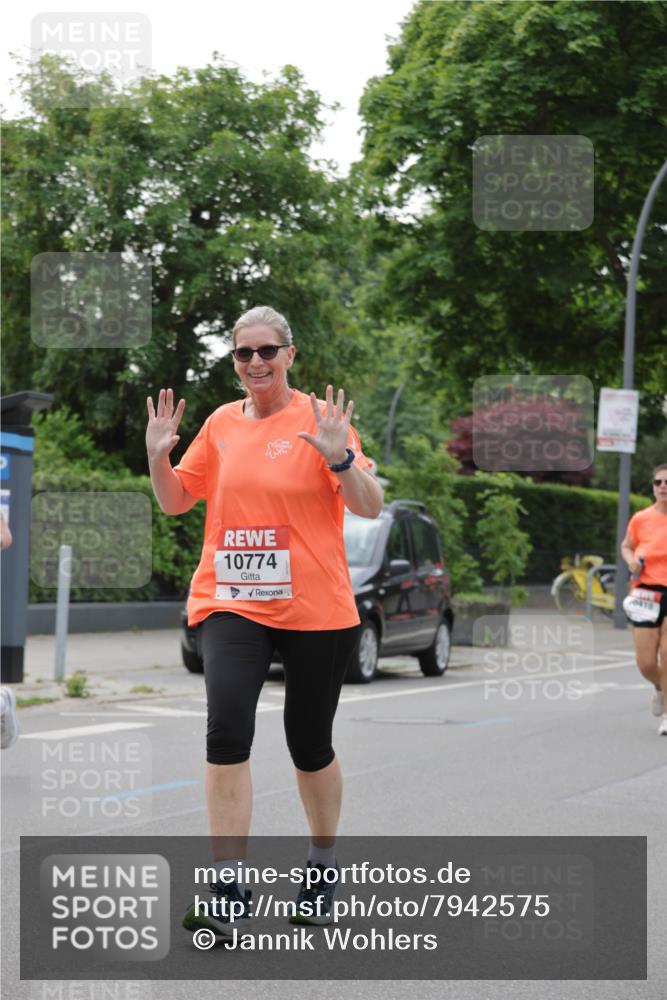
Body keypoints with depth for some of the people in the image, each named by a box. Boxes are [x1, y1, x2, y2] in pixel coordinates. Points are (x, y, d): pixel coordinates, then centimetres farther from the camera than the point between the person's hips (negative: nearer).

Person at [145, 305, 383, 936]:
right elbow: (176, 501, 18)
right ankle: (229, 889, -15)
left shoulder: (318, 418, -3)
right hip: (230, 602, 2)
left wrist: (338, 458, -24)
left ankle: (322, 866, 35)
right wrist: (158, 455, 0)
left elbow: (370, 508, -8)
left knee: (310, 744, 10)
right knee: (227, 728, -18)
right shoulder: (221, 423, 9)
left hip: (315, 609, -2)